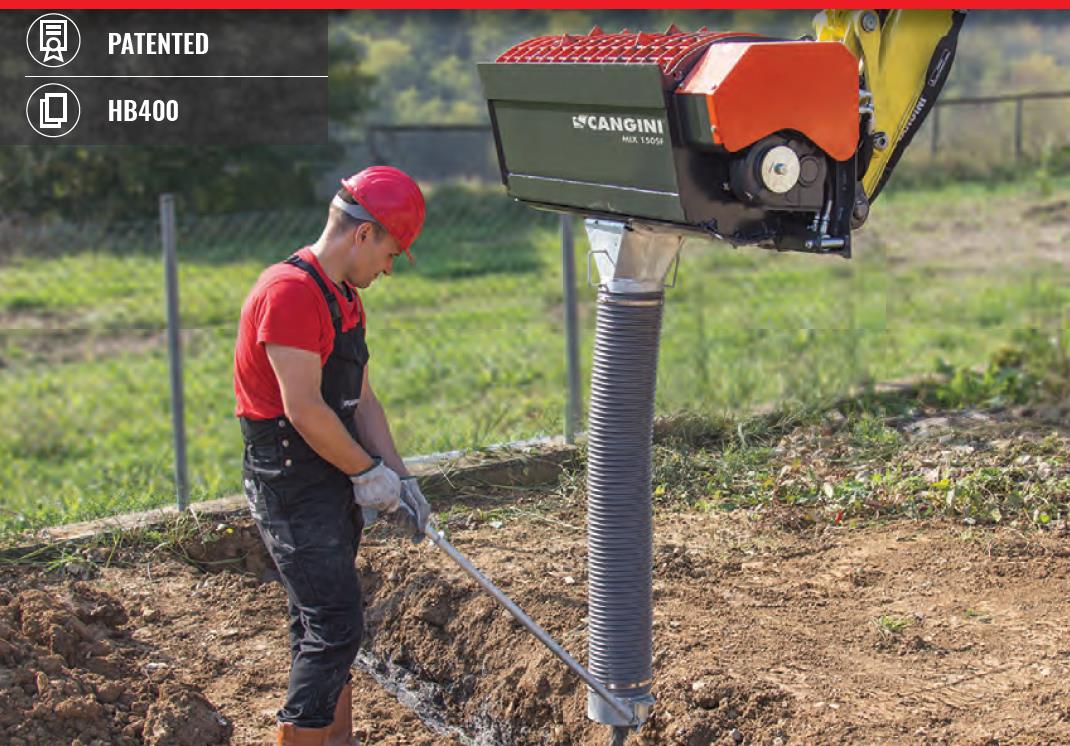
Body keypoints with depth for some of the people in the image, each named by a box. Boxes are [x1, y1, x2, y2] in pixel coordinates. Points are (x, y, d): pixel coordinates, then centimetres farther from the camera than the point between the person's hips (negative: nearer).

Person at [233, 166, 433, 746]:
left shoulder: (344, 299, 14)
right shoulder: (290, 291, -19)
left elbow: (360, 401, 15)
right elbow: (304, 410, -23)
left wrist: (399, 479, 6)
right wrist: (371, 474, -12)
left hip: (333, 482, 10)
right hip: (291, 485, -10)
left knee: (327, 625, 16)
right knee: (334, 626, -10)